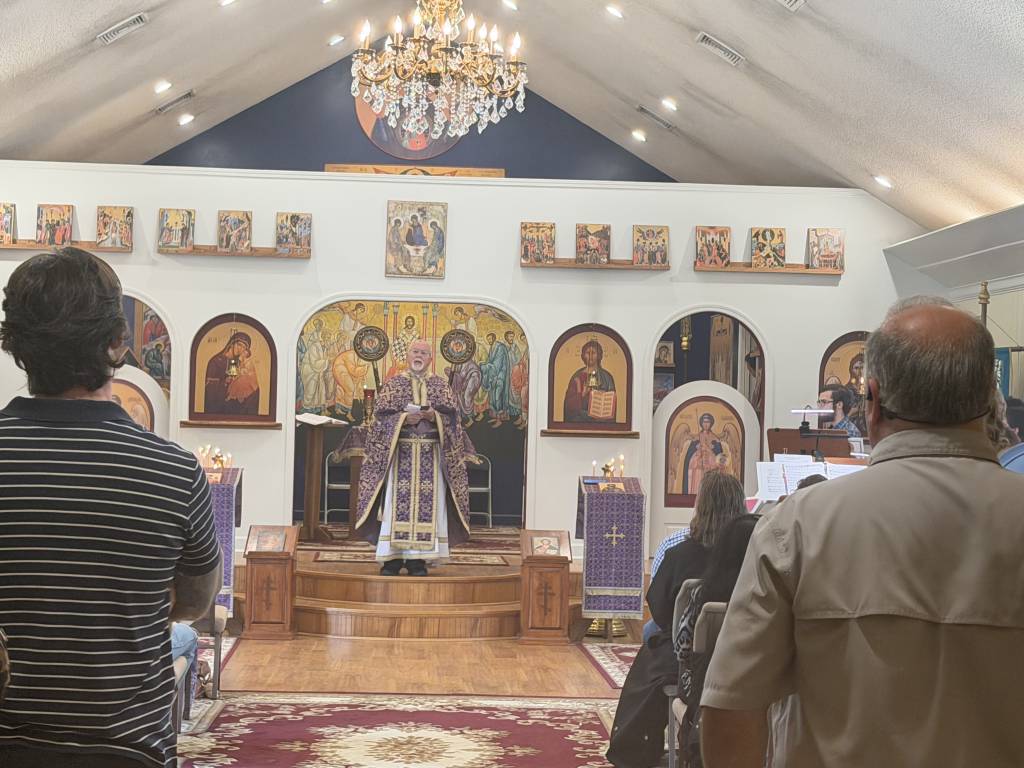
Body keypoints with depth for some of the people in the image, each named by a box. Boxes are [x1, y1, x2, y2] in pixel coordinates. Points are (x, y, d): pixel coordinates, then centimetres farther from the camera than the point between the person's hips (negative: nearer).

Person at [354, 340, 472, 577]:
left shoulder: (441, 385, 12)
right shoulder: (392, 383, 9)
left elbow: (451, 415, 4)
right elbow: (381, 415, 1)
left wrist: (434, 416, -15)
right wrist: (403, 418, -15)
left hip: (431, 455, 1)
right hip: (399, 452, -1)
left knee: (427, 503, -4)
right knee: (396, 503, -6)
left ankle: (417, 559, 1)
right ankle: (392, 557, -2)